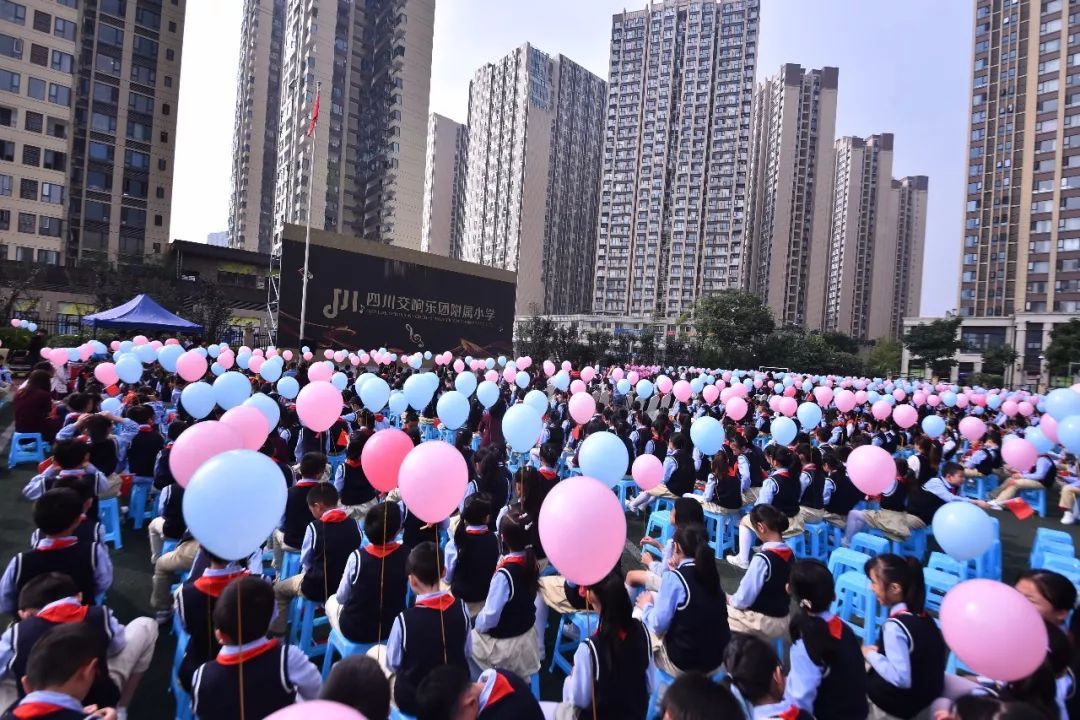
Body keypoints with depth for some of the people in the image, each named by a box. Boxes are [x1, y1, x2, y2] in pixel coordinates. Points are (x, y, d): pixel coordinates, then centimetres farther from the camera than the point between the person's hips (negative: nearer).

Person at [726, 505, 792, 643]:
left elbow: (744, 599, -19)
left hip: (763, 622, -8)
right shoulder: (790, 554, -2)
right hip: (782, 621, 8)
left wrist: (730, 600, 2)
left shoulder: (762, 559, -25)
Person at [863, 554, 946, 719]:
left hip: (900, 706, -7)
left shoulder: (895, 626, -26)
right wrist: (880, 651, 5)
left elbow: (901, 678, -27)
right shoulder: (922, 615, -3)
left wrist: (871, 655, -13)